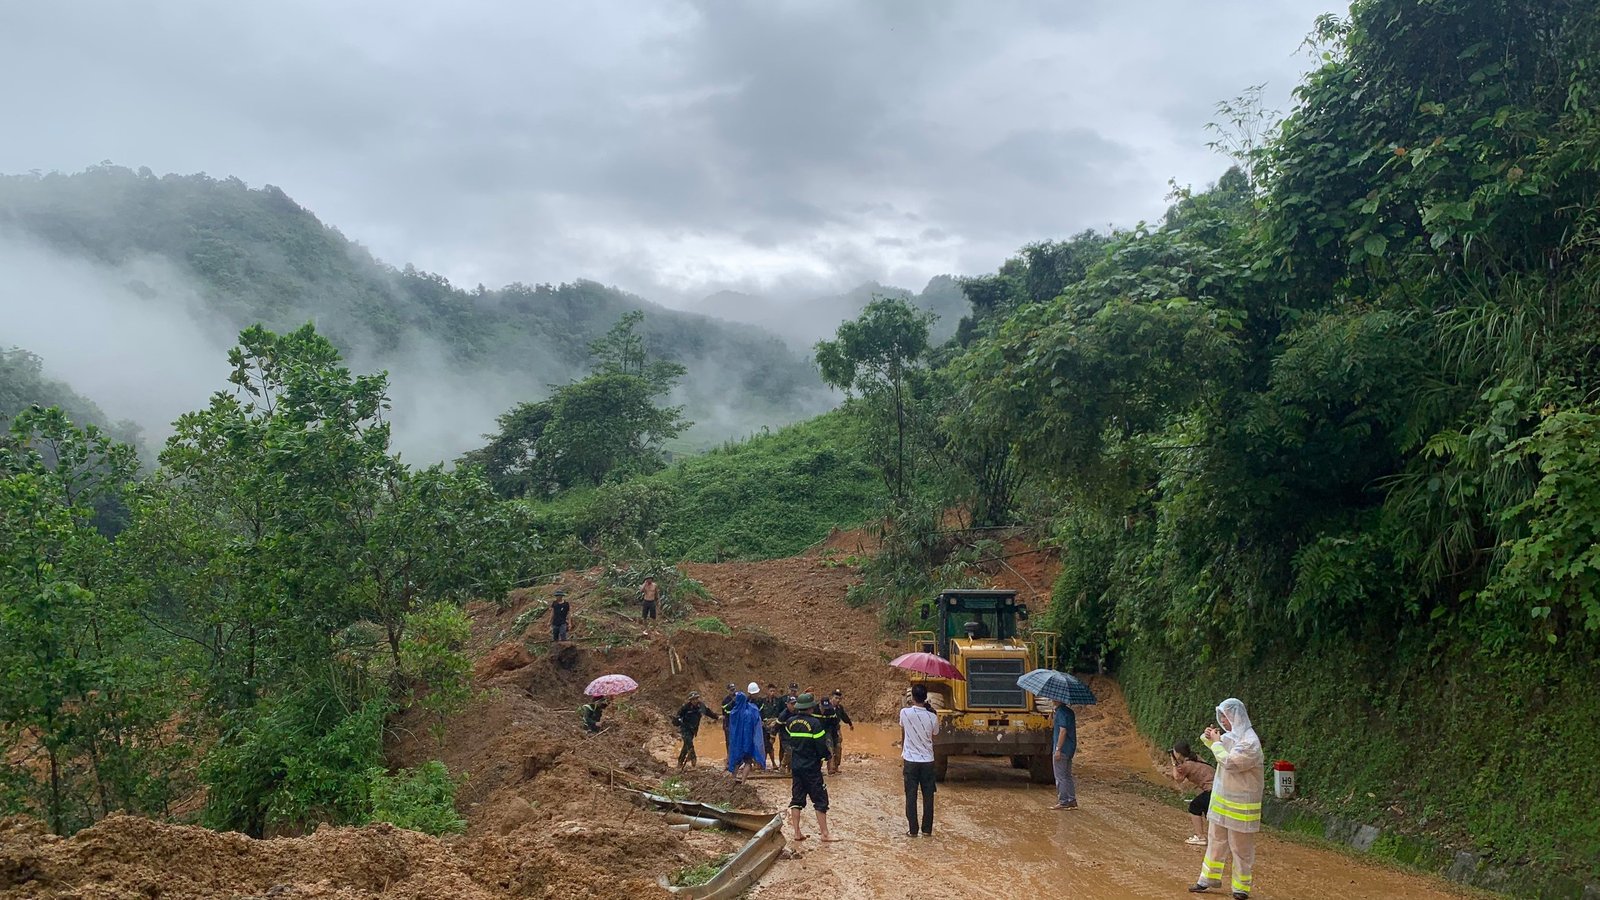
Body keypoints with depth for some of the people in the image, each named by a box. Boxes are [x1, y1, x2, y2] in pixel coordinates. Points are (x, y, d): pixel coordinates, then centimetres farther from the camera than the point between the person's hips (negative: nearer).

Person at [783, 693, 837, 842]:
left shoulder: (791, 721, 2)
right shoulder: (814, 723, -16)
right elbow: (821, 744, -14)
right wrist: (826, 756, 3)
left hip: (795, 767, 6)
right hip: (811, 767, -6)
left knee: (797, 799, 11)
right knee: (820, 799, 2)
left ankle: (797, 833, 11)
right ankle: (824, 834, 1)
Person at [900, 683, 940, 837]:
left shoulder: (905, 713, -10)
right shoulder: (932, 717, -9)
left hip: (910, 761, -1)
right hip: (927, 761, 1)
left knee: (911, 796, 6)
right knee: (928, 796, 10)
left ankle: (912, 829, 7)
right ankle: (927, 829, 14)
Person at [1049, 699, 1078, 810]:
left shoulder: (1061, 712, -17)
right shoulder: (1069, 711, 13)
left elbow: (1063, 731, -22)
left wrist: (1058, 749, -21)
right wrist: (1053, 725, 11)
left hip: (1062, 749, -10)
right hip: (1070, 749, 10)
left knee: (1061, 777, -2)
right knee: (1067, 776, 15)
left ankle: (1063, 802, 0)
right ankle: (1072, 801, 17)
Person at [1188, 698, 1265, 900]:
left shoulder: (1249, 741, -21)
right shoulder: (1231, 735, 5)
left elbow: (1229, 762, -27)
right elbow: (1218, 750, 24)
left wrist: (1216, 742, -16)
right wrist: (1210, 738, 4)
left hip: (1240, 805, -8)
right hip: (1222, 799, 8)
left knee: (1240, 848, 4)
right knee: (1215, 841, 16)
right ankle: (1208, 879, 25)